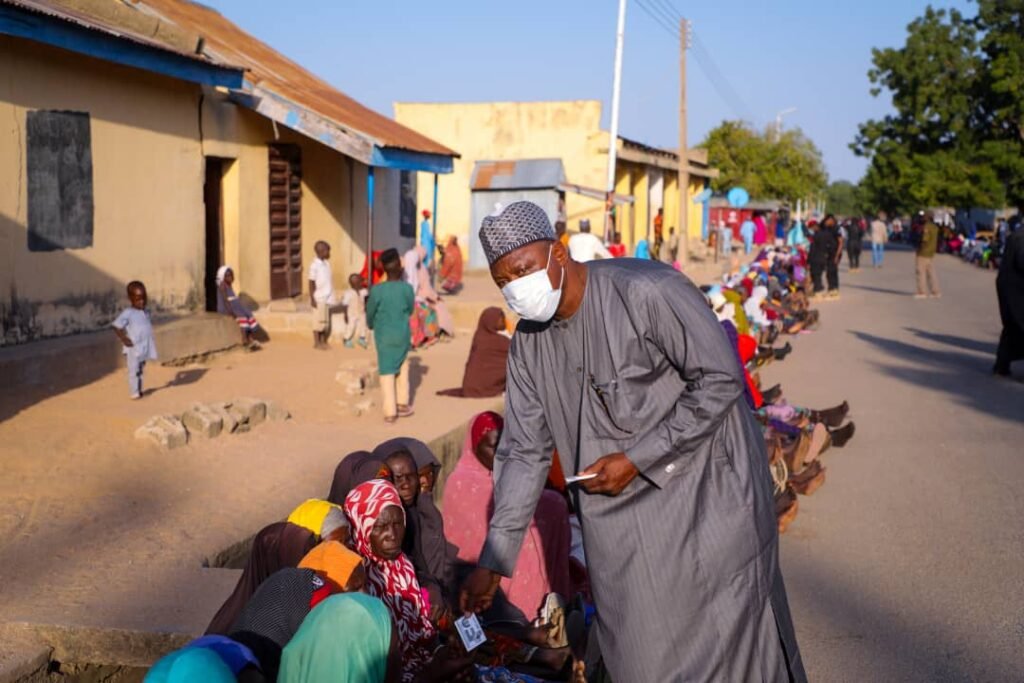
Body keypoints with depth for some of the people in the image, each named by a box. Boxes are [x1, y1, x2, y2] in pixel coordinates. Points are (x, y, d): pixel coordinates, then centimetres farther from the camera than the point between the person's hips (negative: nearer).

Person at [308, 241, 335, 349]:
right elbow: (311, 283, -11)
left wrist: (332, 297, 14)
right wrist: (312, 298, -14)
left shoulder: (327, 263, 10)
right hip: (319, 298, -7)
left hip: (327, 298, 7)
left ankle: (323, 341, 16)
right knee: (319, 320, -2)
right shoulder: (315, 265, -10)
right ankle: (316, 343, 6)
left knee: (326, 320, 8)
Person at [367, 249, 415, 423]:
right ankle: (402, 404, 26)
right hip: (403, 335, 1)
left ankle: (390, 412, 4)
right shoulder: (407, 288, -11)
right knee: (402, 369, 19)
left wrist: (371, 325, 20)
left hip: (384, 336, -1)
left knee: (387, 373, 5)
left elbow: (370, 313, -2)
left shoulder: (377, 290, -15)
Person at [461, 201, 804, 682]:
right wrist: (493, 561, 3)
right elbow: (523, 453, 6)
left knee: (727, 643, 3)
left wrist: (635, 459, -18)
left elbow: (721, 381, -17)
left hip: (704, 493, -5)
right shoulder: (528, 343, 1)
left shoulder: (648, 292, -19)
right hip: (618, 522, 6)